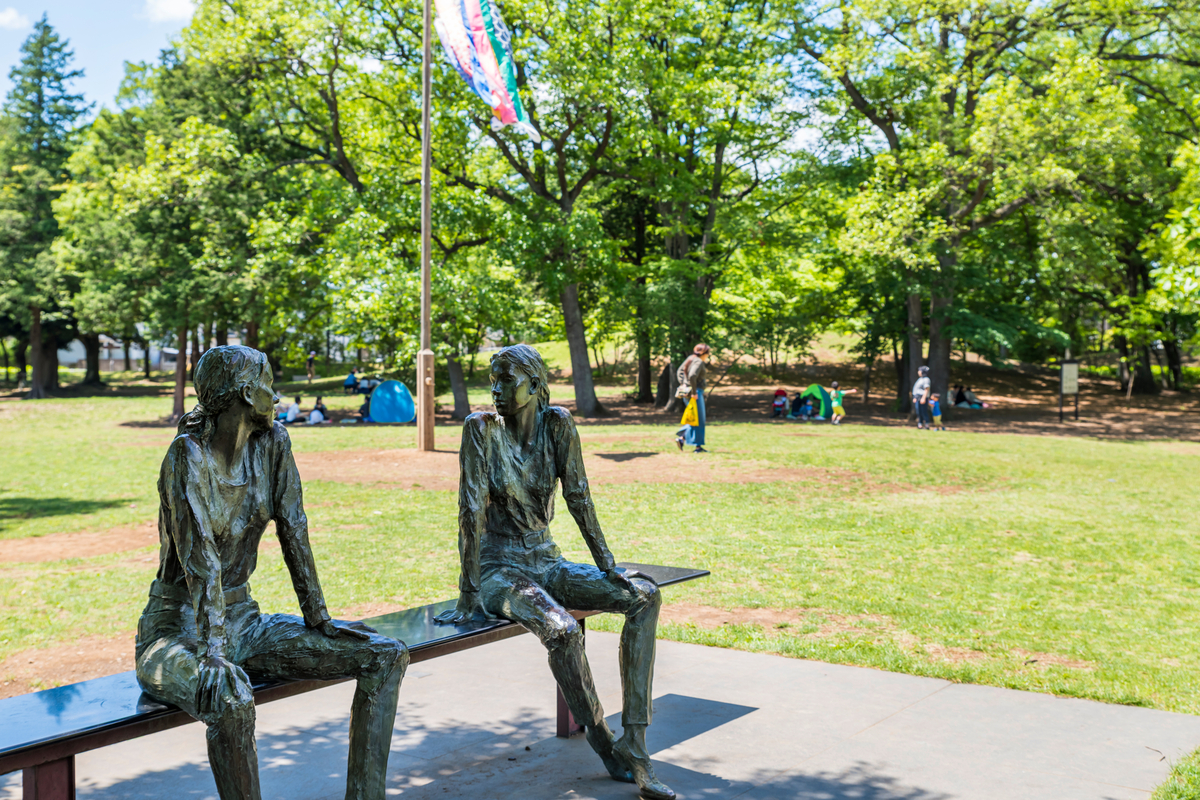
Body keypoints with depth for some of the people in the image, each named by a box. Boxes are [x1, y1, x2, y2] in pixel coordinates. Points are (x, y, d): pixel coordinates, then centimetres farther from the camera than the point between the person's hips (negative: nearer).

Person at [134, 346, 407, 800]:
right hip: (178, 627, -7)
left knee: (387, 657, -5)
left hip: (242, 617, 7)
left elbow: (293, 531, 3)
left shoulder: (272, 443, 0)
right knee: (231, 700, -40)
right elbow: (200, 560, -27)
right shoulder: (188, 455, -18)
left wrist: (318, 618, 3)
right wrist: (212, 652, -33)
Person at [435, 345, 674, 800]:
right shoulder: (482, 428, -12)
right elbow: (471, 511, -17)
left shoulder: (557, 424, -1)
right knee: (561, 629, -33)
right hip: (500, 570, -5)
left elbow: (578, 497, 0)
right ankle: (606, 748, -12)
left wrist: (606, 565, -4)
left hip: (548, 565, 5)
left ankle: (634, 745, -17)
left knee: (645, 596, -13)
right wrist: (469, 596, -20)